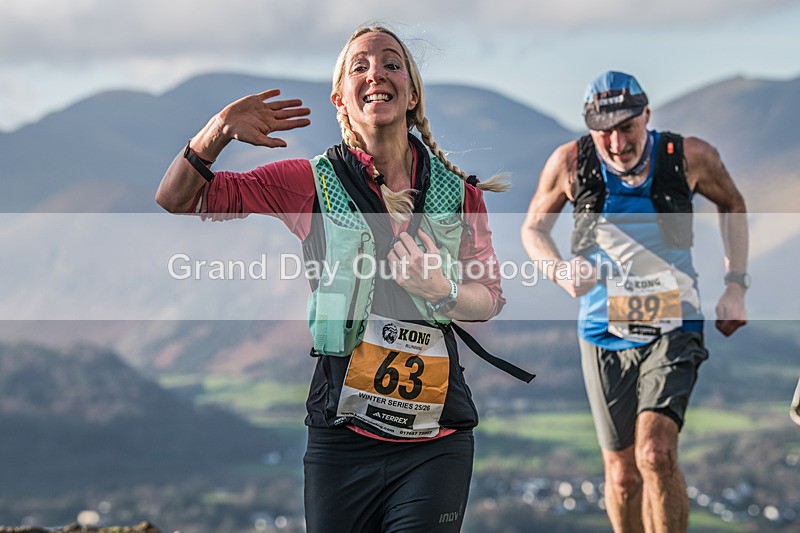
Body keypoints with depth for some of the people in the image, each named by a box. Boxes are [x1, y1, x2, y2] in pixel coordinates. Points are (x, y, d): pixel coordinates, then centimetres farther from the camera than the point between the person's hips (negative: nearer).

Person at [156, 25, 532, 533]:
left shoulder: (459, 192, 7)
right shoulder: (312, 182, 4)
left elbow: (490, 298, 10)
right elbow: (178, 200, 7)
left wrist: (442, 291, -12)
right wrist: (220, 130, -10)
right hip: (342, 435, 0)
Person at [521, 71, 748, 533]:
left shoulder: (691, 157, -10)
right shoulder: (570, 163, -9)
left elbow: (731, 205, 11)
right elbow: (534, 226, 7)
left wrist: (736, 286, 4)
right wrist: (560, 269, -14)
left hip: (672, 329, -2)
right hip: (605, 335, 2)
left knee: (656, 453, -24)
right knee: (622, 474, 8)